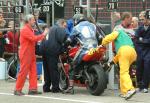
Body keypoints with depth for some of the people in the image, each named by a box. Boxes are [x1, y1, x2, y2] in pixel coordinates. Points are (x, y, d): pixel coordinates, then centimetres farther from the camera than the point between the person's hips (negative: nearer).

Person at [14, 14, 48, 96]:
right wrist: (43, 34, -15)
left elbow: (33, 39, 18)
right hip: (25, 54, -10)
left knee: (33, 71, 6)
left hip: (31, 54, 10)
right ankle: (17, 90, 0)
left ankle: (33, 89, 8)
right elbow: (34, 38, -25)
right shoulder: (25, 30, -15)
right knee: (23, 72, -6)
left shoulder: (30, 30, 16)